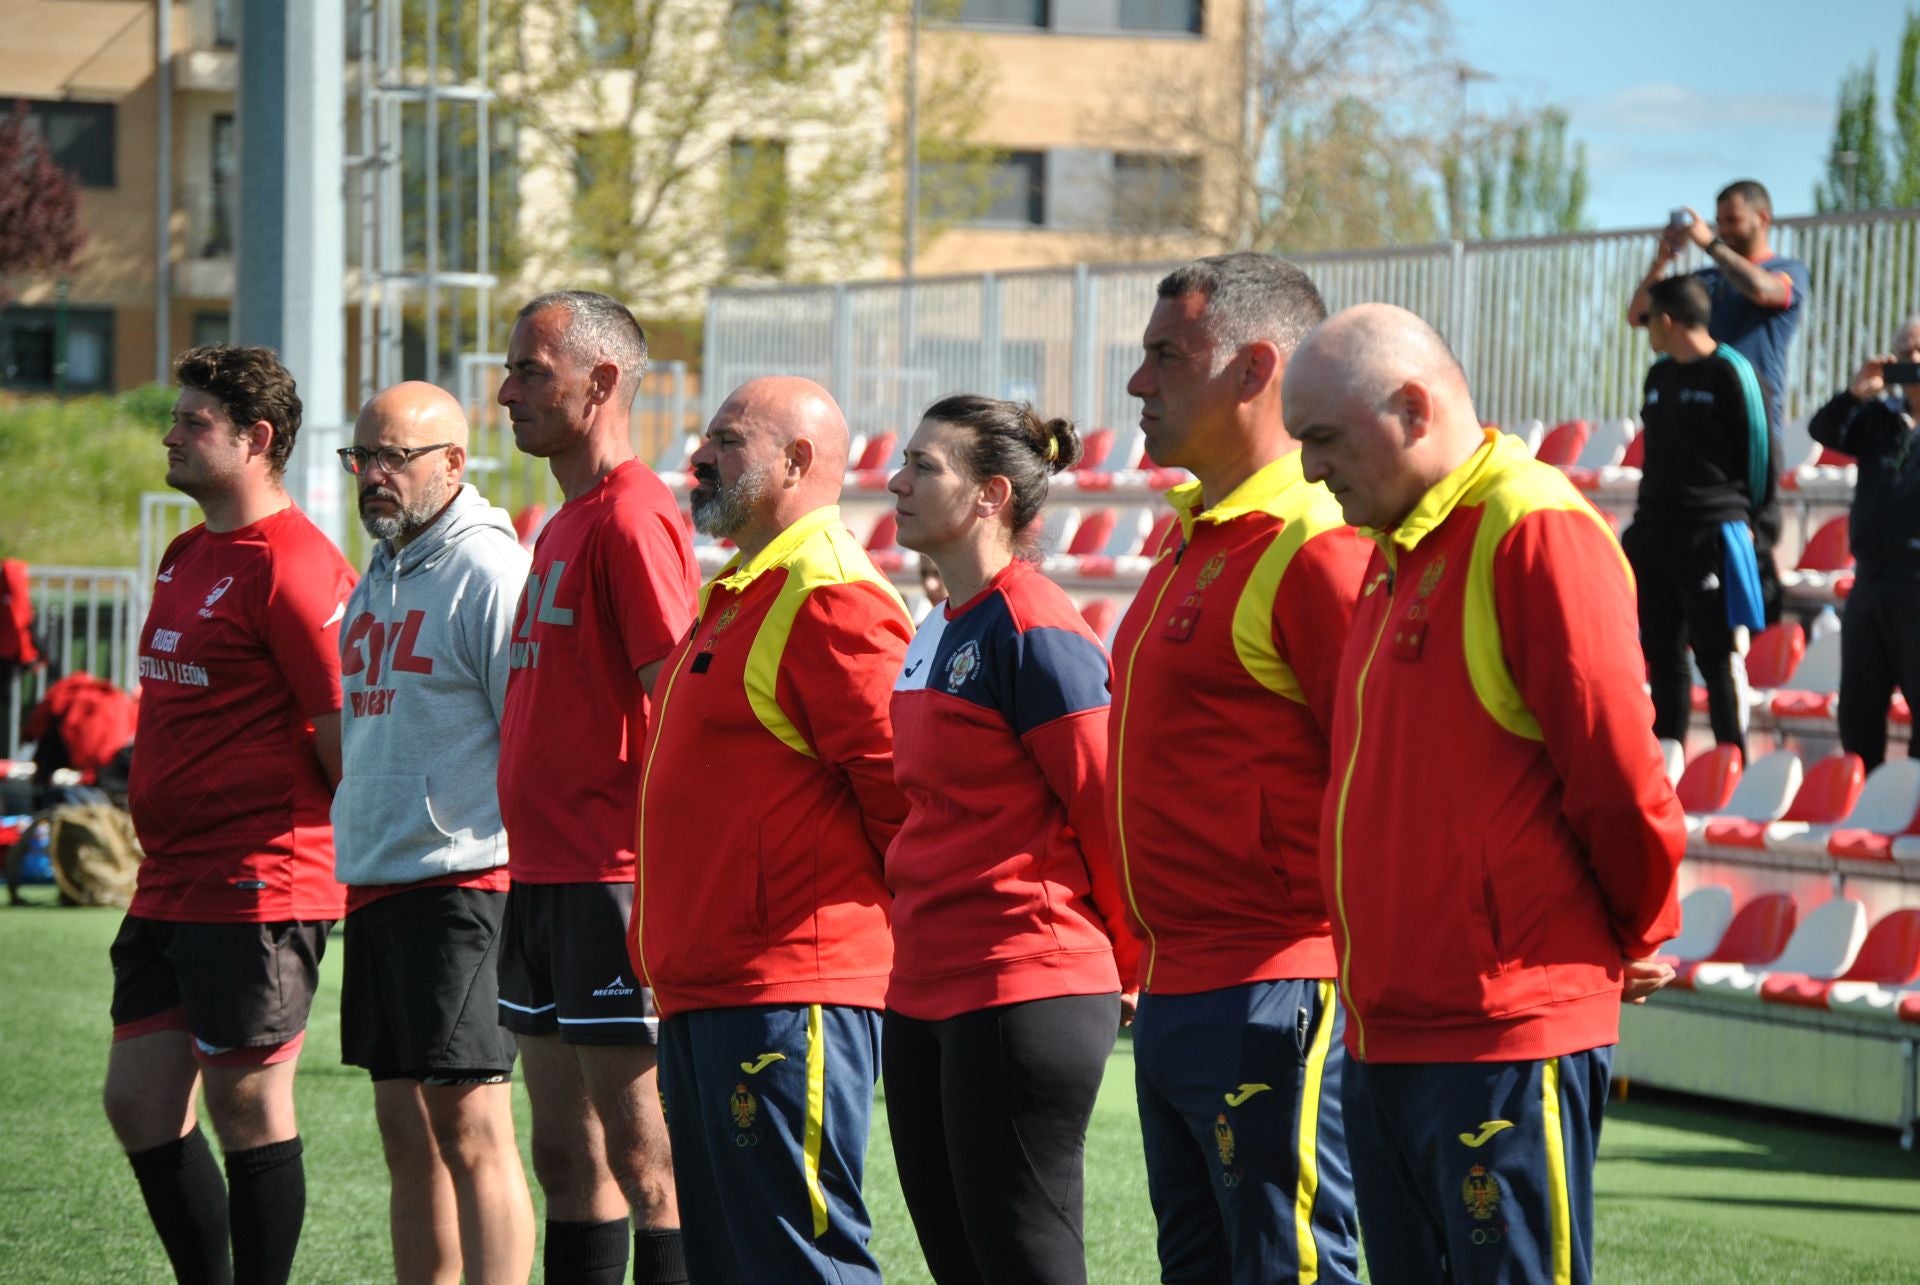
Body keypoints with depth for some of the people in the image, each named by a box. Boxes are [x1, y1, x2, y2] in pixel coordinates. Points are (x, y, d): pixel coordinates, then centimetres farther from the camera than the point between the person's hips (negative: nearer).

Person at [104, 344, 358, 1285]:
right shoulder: (186, 557, 16)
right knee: (139, 1101, 11)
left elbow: (346, 731, -15)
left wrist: (342, 845, -3)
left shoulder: (290, 565, -15)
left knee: (247, 1106, -3)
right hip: (169, 888, 10)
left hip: (258, 886, -10)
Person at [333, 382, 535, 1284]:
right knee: (408, 1135, 11)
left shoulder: (489, 573, -9)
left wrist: (526, 876, -16)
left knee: (468, 1122, -11)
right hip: (373, 886, 9)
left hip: (461, 880, -9)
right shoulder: (377, 576, 18)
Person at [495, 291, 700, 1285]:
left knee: (643, 1156, -7)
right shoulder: (564, 524, 18)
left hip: (612, 884, -10)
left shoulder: (632, 516, -12)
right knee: (566, 1153, 12)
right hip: (543, 877, 10)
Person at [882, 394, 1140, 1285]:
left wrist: (1132, 962, -4)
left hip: (1023, 1000, -9)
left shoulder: (1033, 632, -15)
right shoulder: (935, 634, 13)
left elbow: (1109, 802, -13)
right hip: (924, 994, 9)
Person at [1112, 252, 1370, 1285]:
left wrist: (1365, 977, -18)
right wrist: (1149, 967, 19)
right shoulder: (1195, 543, 17)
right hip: (1175, 995, 10)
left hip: (1273, 1001, -10)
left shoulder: (1312, 547, -15)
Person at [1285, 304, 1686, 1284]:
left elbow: (1620, 776, -15)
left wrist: (1635, 941, 0)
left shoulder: (1534, 528, -13)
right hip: (1384, 1036, 9)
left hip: (1508, 1041, -9)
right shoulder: (1396, 556, 17)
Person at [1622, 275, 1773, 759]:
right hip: (1654, 532, 7)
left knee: (1717, 657, -6)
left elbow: (1757, 452, -4)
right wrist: (1647, 520, 18)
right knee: (1662, 654, 10)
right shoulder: (1659, 376, 14)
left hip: (1710, 534, -7)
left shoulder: (1729, 373, -9)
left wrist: (1743, 516, 4)